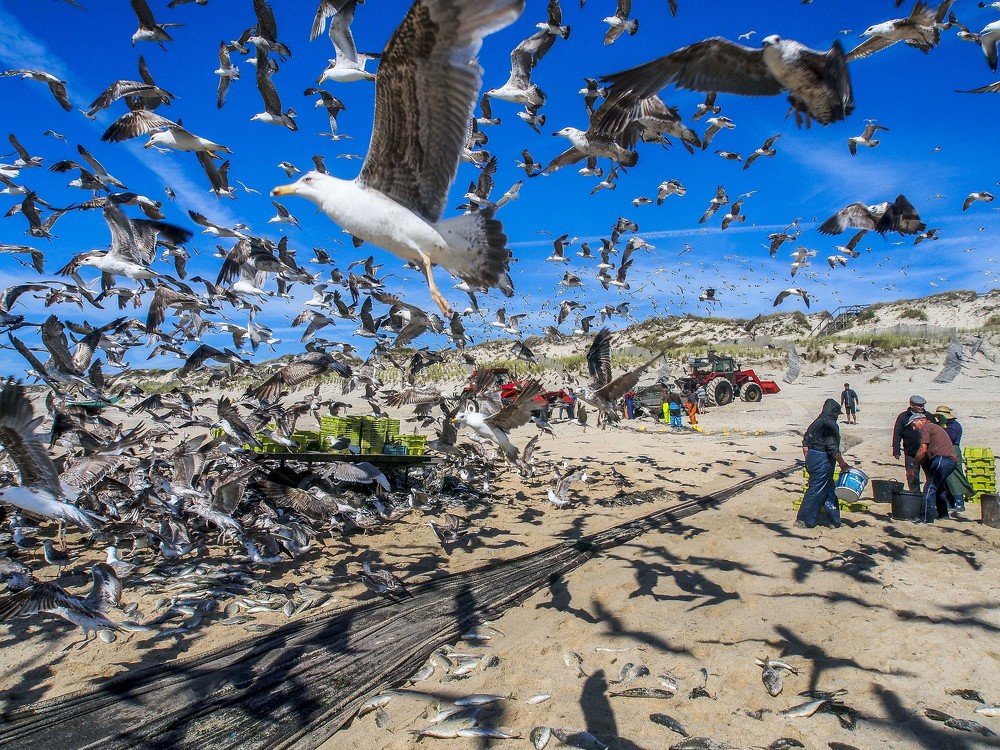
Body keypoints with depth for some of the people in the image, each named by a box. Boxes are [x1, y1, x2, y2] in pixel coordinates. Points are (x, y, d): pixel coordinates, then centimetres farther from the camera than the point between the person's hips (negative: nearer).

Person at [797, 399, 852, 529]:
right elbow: (833, 448, -17)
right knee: (816, 491, -2)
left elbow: (805, 442, 15)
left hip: (812, 459, 9)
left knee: (829, 489, 16)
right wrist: (844, 465, -9)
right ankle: (803, 520, 1)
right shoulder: (831, 424, -13)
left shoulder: (816, 422, 13)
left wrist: (808, 460, 21)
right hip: (823, 461, -9)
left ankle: (834, 521, 22)